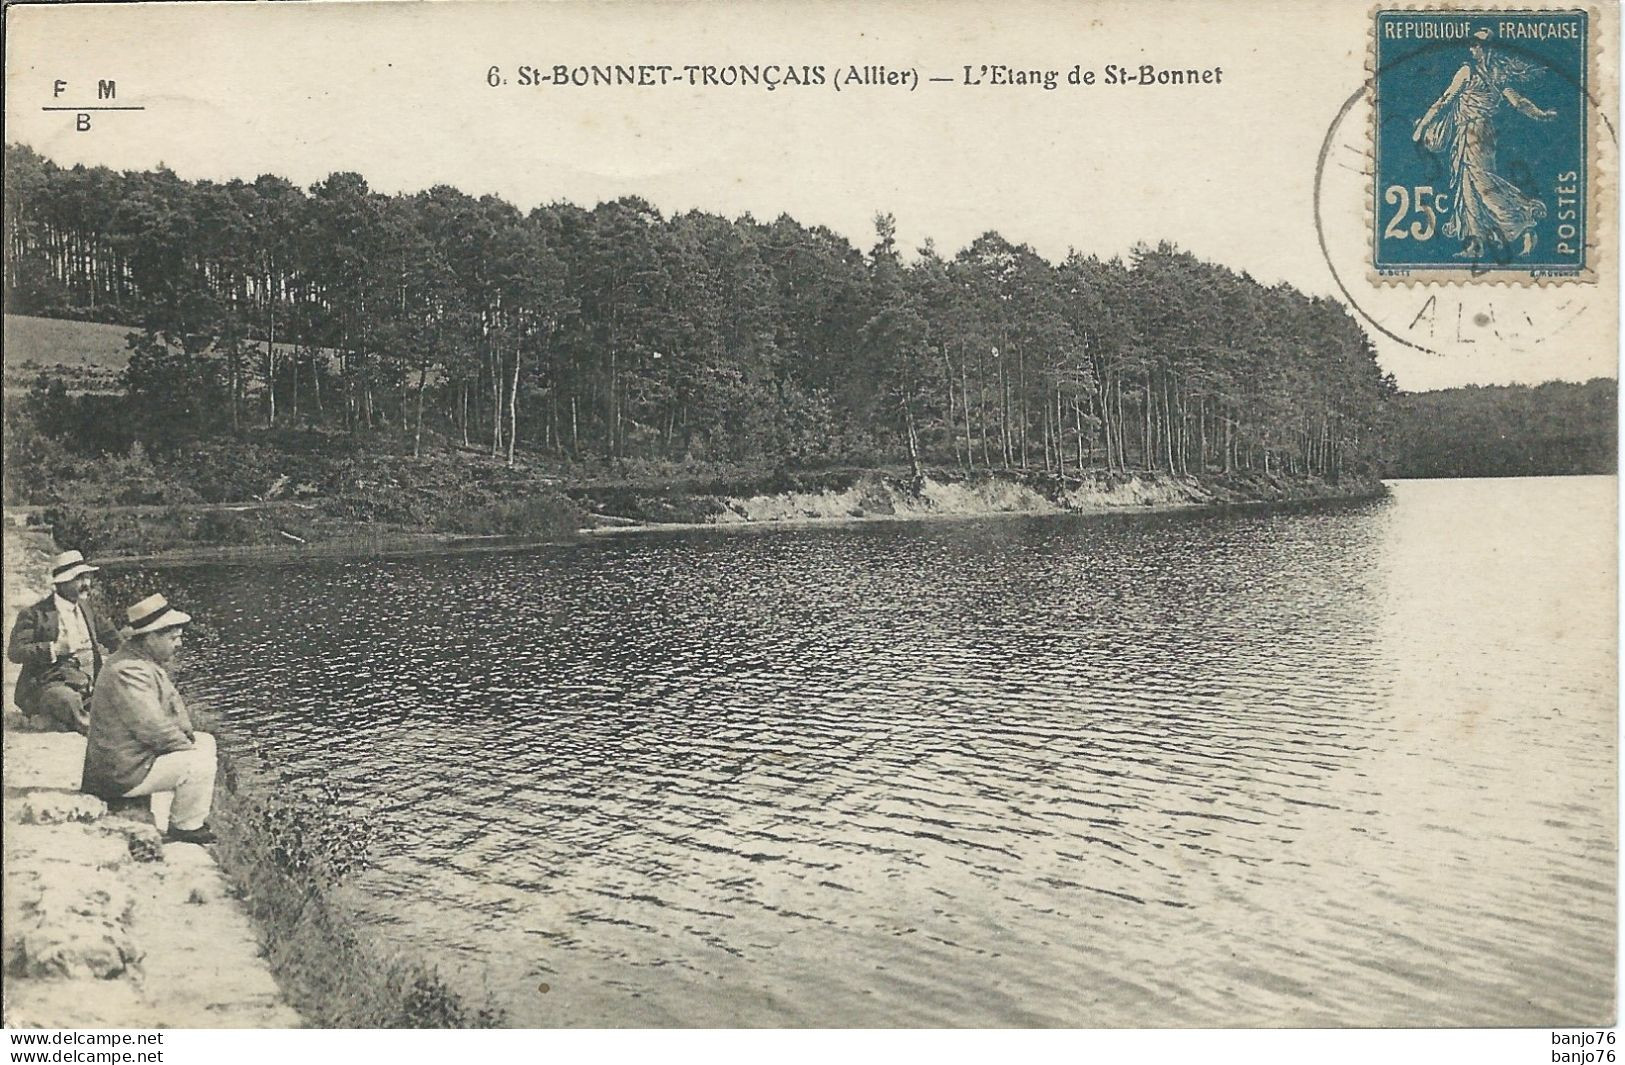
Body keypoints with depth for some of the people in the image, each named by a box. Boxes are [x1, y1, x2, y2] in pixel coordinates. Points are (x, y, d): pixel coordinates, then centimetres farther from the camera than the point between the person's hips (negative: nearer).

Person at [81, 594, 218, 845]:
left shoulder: (148, 662, 9)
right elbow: (154, 729, -27)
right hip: (123, 774, -11)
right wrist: (188, 746, -13)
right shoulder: (129, 672, -26)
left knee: (207, 741, 19)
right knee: (200, 764, -18)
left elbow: (173, 701, 21)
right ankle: (186, 827, 2)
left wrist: (187, 732, 6)